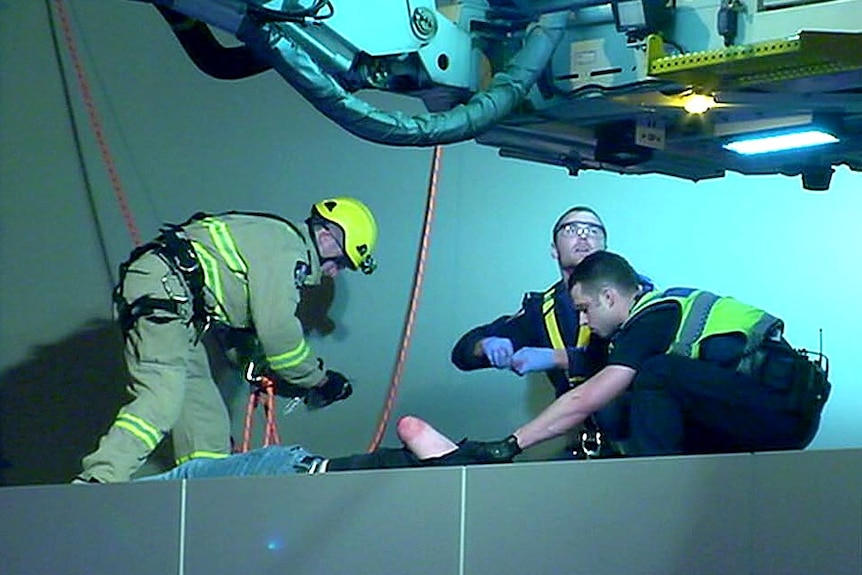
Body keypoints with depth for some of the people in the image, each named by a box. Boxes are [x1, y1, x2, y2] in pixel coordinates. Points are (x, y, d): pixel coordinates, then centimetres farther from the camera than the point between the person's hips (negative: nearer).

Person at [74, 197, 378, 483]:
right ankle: (96, 484, -37)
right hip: (160, 287, -11)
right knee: (161, 401, -26)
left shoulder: (270, 237, 25)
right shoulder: (287, 249, -8)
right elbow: (276, 330, -13)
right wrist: (318, 379, -2)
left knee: (205, 414, 9)